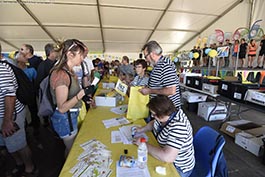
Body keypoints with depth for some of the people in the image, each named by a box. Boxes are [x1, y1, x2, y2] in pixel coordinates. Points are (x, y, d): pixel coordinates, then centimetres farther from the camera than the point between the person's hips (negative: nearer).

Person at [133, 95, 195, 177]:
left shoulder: (178, 127, -36)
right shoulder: (165, 115, -11)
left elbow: (168, 158, -41)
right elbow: (154, 123, 10)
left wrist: (144, 144, -30)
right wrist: (142, 129, -6)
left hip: (178, 168, -7)